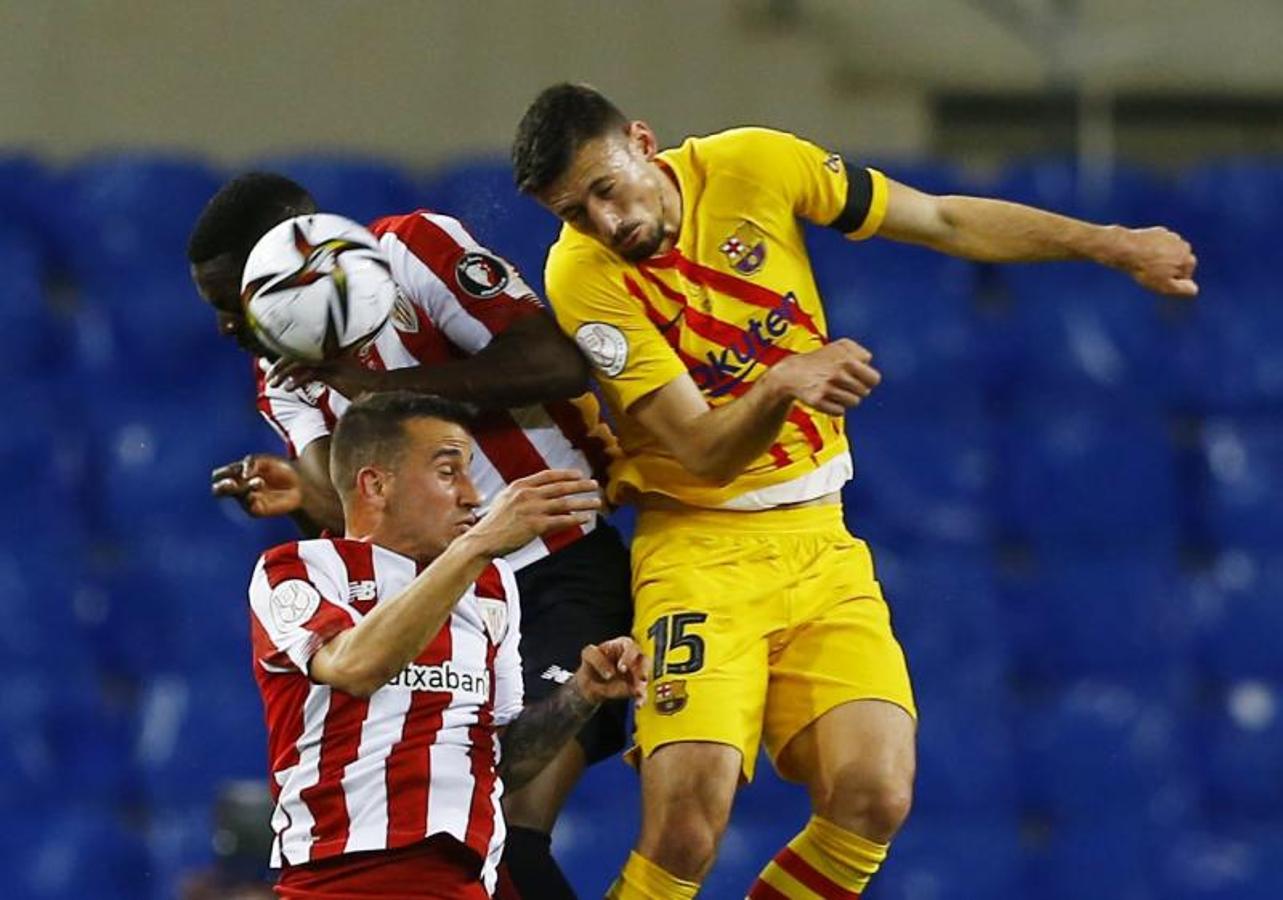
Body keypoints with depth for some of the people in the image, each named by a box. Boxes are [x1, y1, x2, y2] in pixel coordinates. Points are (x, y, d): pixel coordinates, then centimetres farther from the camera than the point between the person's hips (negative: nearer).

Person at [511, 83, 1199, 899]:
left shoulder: (751, 166, -4)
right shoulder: (586, 279, -14)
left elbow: (944, 221, 7)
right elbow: (707, 455, -17)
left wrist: (1108, 244, 5)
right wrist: (779, 386, -37)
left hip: (820, 545, 4)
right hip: (702, 548, -4)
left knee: (875, 798, -16)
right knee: (688, 823, -22)